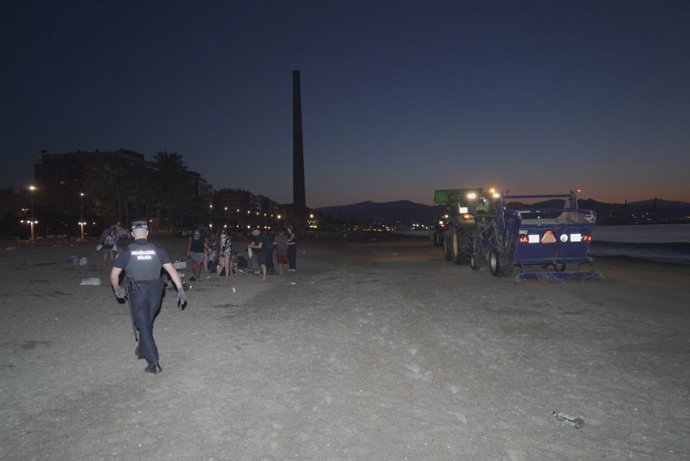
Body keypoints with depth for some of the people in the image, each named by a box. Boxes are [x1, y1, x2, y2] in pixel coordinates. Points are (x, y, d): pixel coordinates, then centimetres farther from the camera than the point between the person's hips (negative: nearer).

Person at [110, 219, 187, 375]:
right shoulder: (156, 250, -1)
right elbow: (172, 270, -6)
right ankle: (142, 349, 41)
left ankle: (154, 363, 1)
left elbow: (114, 276, -1)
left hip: (137, 293, -2)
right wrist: (180, 289, -3)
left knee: (144, 326, 4)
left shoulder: (126, 252, -5)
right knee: (147, 323, 23)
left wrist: (117, 289, 17)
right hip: (155, 291, 2)